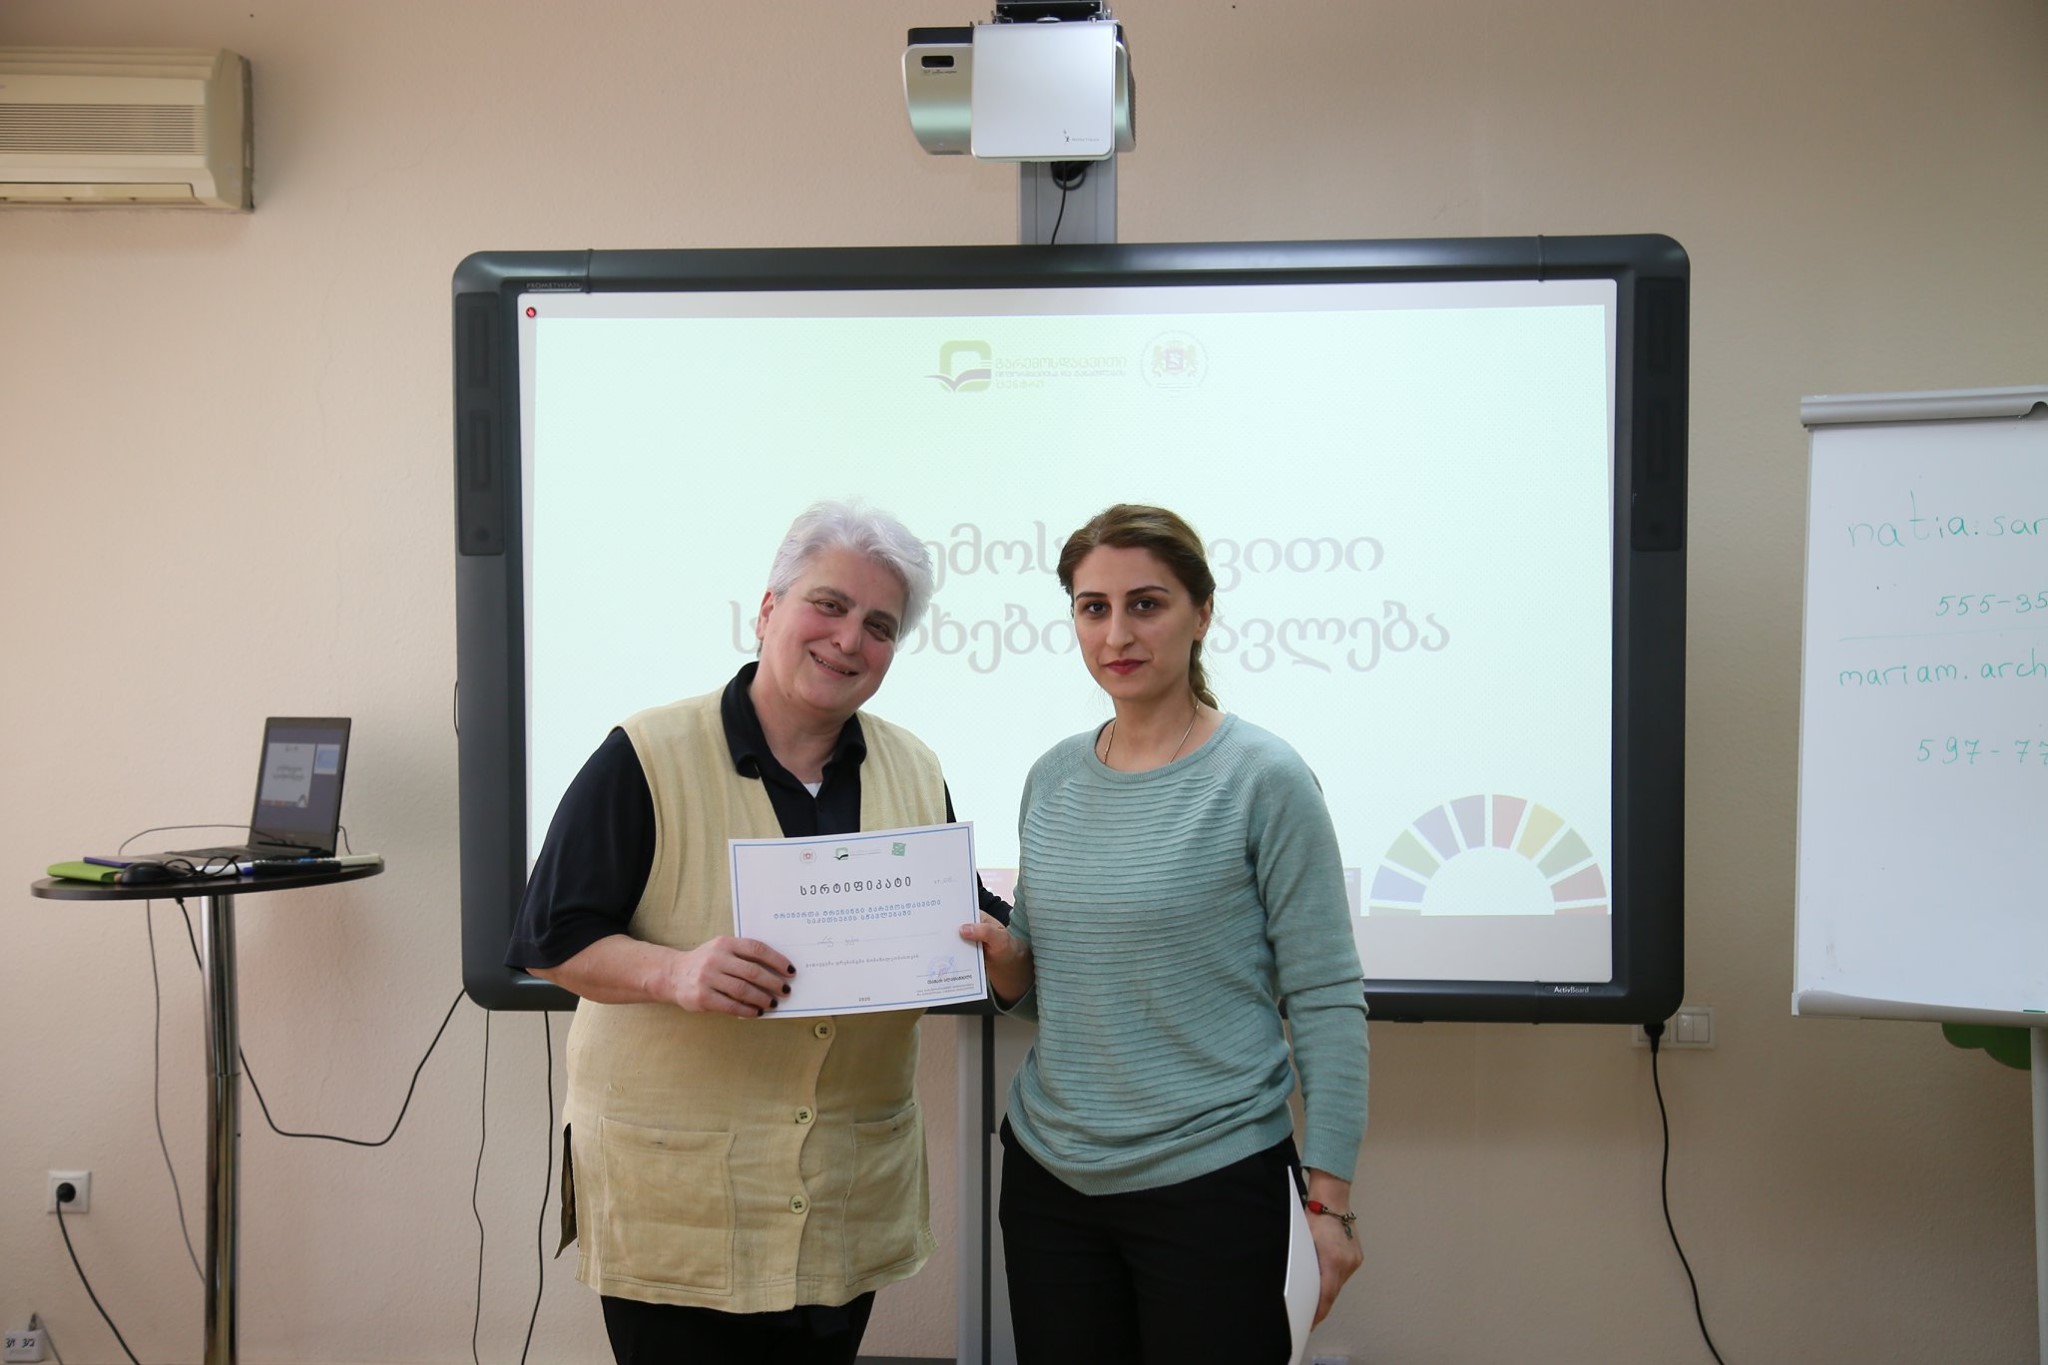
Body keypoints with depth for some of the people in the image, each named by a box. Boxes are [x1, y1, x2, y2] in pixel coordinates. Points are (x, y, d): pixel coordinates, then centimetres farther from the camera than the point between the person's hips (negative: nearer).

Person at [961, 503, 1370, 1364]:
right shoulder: (1052, 778, 5)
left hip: (1212, 1183, -5)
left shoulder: (1262, 779, -10)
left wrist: (1331, 1200, -10)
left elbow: (1326, 998, -9)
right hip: (1047, 1175, 5)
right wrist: (1003, 960, -8)